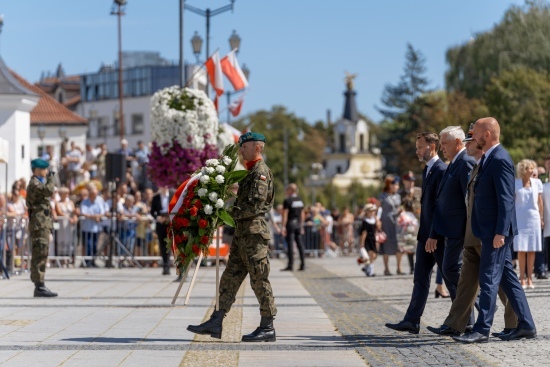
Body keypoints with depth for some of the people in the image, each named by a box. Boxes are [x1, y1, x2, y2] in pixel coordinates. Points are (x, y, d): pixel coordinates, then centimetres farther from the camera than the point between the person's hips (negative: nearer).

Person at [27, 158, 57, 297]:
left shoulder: (40, 183, 22)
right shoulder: (34, 184, -9)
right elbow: (49, 190, -30)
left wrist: (49, 230, 23)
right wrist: (50, 179, -10)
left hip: (44, 226, 10)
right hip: (39, 226, -10)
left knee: (41, 256, 10)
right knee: (39, 256, -11)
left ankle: (40, 286, 13)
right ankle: (39, 286, -12)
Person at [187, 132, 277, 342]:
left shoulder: (261, 172, -11)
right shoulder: (252, 172, 20)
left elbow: (255, 205, -20)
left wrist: (232, 212, -14)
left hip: (254, 232, -10)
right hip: (243, 232, 10)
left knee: (259, 280, -5)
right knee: (230, 277, 8)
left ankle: (268, 328, 1)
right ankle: (216, 323, 9)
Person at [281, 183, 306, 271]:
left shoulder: (287, 201, -9)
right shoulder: (300, 201, 11)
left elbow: (285, 214, -13)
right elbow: (303, 214, 15)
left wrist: (283, 226, -12)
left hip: (290, 224, -6)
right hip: (298, 224, 6)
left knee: (290, 244, -5)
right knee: (300, 244, 7)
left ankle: (290, 265, -6)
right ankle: (303, 264, 6)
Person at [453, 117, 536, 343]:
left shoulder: (500, 160, -16)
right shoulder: (488, 159, 15)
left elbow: (506, 199, -21)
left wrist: (500, 232, -24)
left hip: (496, 231, -10)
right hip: (491, 231, 10)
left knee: (489, 279, -8)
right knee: (507, 277, 12)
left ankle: (482, 330, -6)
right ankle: (526, 325, 17)